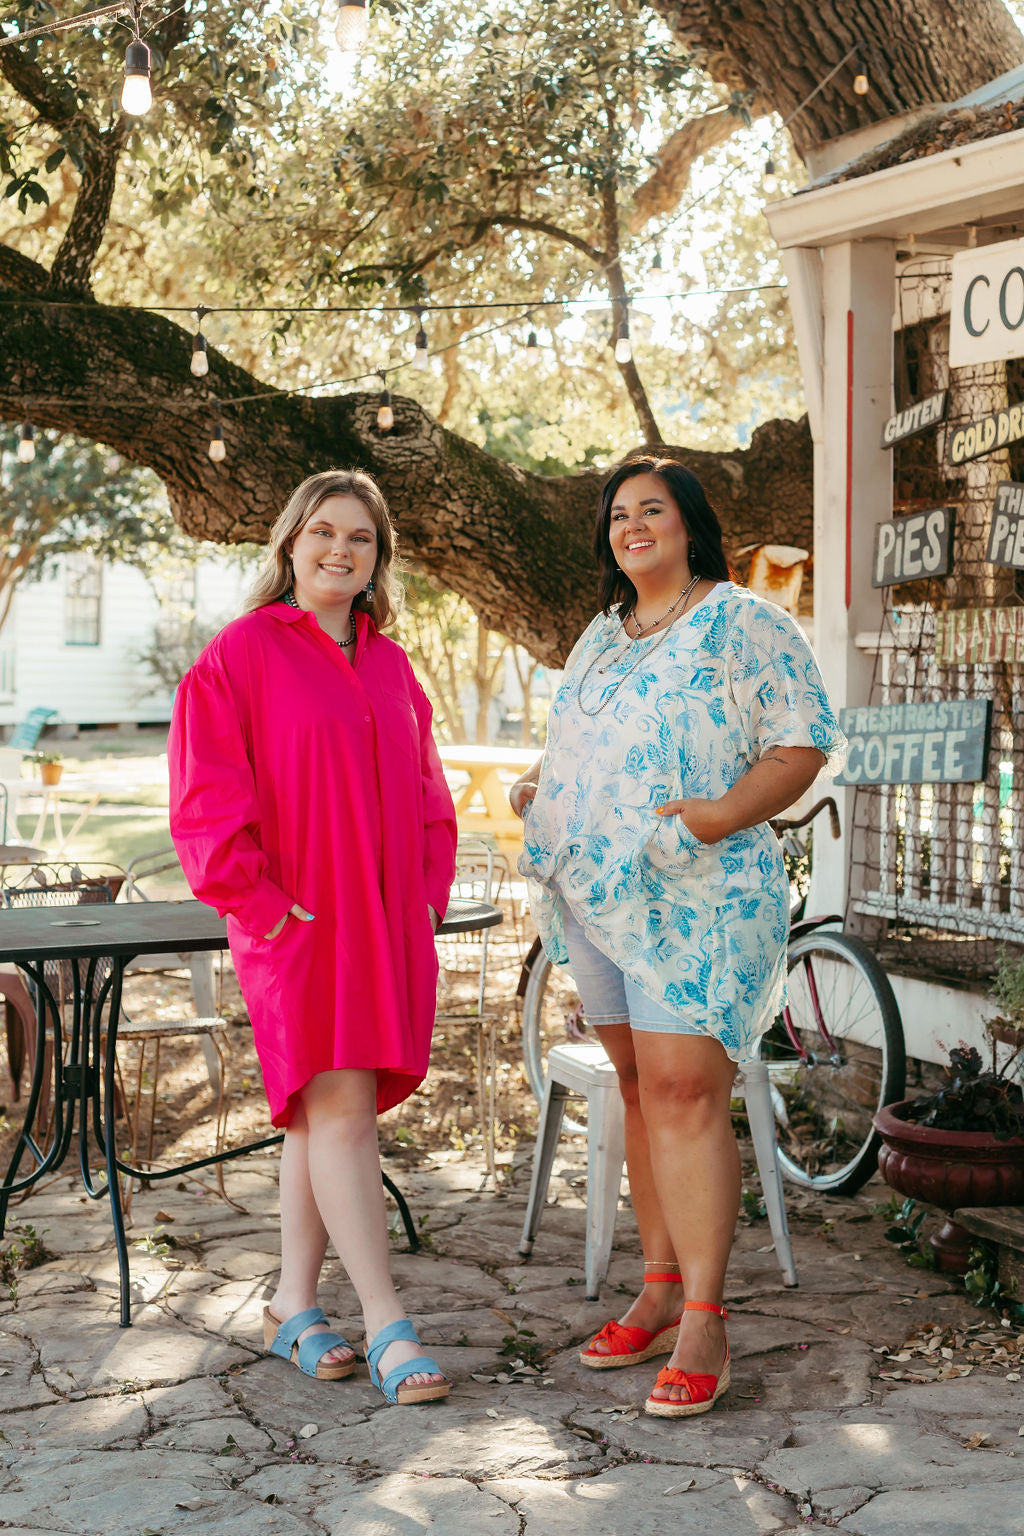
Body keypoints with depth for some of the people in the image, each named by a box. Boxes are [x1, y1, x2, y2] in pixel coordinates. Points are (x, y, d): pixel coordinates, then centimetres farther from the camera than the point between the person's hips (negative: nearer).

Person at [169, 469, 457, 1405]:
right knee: (340, 1109, -11)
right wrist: (256, 899, -12)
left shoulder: (390, 665, 15)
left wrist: (429, 890, 10)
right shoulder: (243, 652, -3)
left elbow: (426, 792, 21)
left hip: (387, 925, 6)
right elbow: (206, 797, -8)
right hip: (300, 925, -6)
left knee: (325, 1113, 10)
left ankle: (295, 1305, 20)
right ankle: (387, 1327, -9)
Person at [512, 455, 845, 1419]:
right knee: (640, 1086, 9)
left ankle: (703, 1321, -9)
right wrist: (537, 784, 10)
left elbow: (804, 741, -8)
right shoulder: (600, 636, 19)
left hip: (698, 895, -7)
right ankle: (660, 1290, 17)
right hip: (596, 895, 7)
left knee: (683, 1090, -14)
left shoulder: (741, 622, -3)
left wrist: (725, 813, -22)